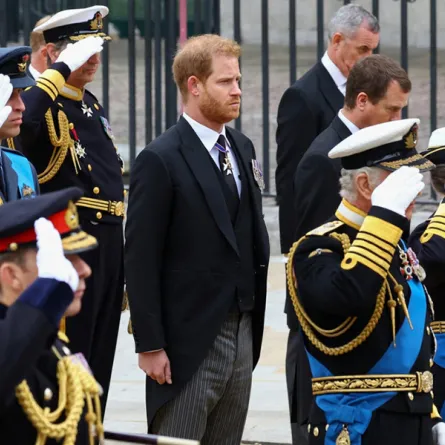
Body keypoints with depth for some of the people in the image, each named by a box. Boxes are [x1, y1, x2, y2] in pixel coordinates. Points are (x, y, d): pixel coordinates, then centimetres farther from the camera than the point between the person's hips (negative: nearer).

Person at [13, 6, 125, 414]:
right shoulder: (46, 107, -11)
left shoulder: (91, 105, 17)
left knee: (98, 364, 12)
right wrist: (63, 69, -28)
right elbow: (22, 117, -38)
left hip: (109, 247, 9)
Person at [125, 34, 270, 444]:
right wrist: (150, 346, -14)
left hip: (242, 334, 7)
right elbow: (141, 261, -11)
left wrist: (254, 324, 11)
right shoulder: (161, 161, -10)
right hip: (188, 344, -7)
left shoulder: (242, 149, 12)